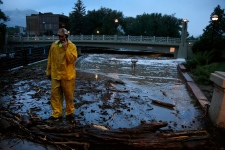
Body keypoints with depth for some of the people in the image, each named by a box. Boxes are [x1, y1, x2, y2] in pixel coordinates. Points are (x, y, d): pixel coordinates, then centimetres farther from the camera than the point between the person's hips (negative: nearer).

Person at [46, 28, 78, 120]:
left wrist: (66, 48, -22)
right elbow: (50, 60, 10)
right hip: (55, 75, 4)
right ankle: (57, 113, 19)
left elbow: (72, 59, -18)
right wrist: (48, 72, 11)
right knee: (55, 94, 6)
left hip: (68, 76, -3)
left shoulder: (72, 46, -6)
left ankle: (70, 112, 24)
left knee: (69, 95, 7)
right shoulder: (54, 45, 5)